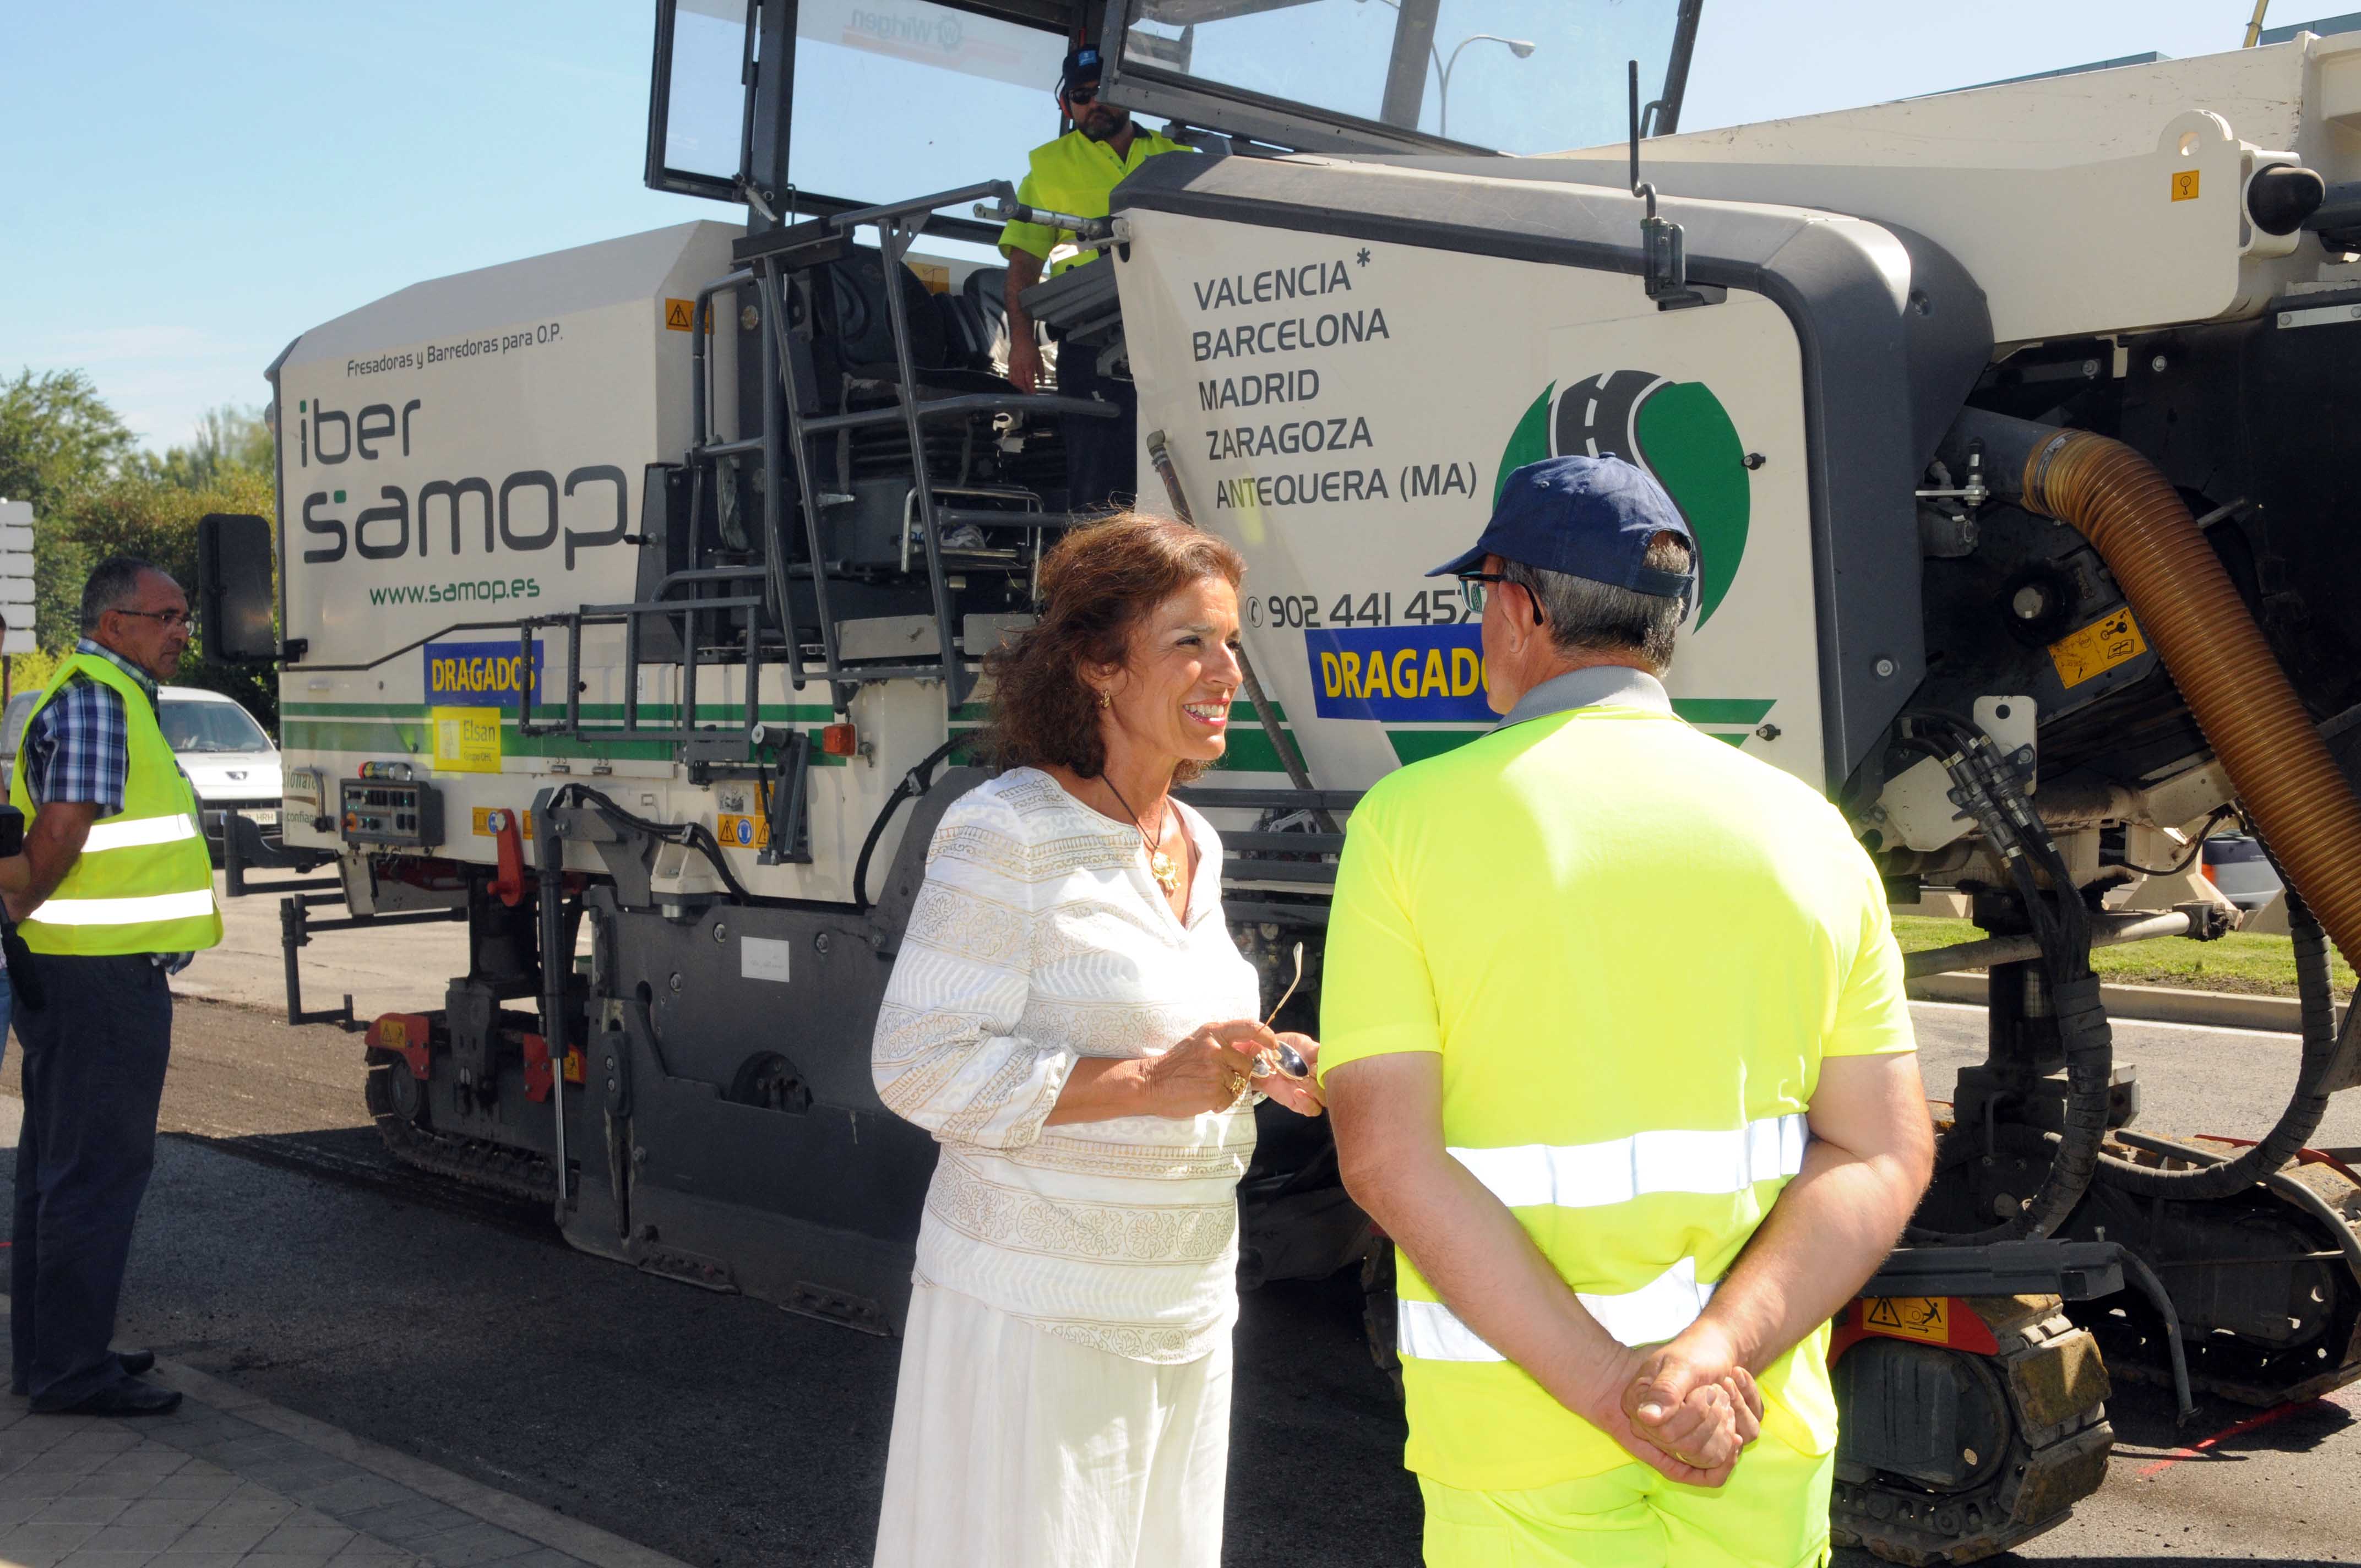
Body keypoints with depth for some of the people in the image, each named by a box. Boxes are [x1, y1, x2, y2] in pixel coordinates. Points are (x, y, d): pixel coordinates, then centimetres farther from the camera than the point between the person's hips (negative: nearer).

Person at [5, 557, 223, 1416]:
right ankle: (71, 1370, 2)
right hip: (104, 972, -11)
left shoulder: (101, 695, 19)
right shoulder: (96, 700, -15)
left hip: (69, 972, 11)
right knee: (99, 1168, -5)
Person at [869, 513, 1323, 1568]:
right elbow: (921, 1066, -19)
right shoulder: (1009, 831, -16)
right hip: (1041, 1305, -8)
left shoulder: (1194, 846, 9)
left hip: (1184, 1308, 8)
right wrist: (1149, 1081, -24)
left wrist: (1249, 1069, 1)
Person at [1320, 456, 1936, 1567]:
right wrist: (1711, 1357, -15)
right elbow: (1882, 1156, -5)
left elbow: (1386, 1156, -15)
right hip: (1759, 1434, 3)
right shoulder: (1804, 827, 1)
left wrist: (1610, 1390, -16)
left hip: (1517, 1440, -2)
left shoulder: (1411, 819, -7)